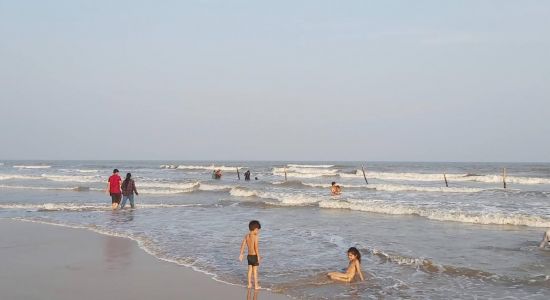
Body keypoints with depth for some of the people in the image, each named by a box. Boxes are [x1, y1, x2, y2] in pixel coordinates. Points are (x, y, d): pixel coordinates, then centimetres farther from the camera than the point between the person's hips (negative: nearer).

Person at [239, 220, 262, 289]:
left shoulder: (247, 236, 2)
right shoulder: (255, 236, -18)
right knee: (255, 271, 3)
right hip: (254, 256, -6)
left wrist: (241, 254, 11)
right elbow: (256, 247, -22)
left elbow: (242, 245, 3)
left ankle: (249, 284, 26)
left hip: (249, 255, 6)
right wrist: (258, 256, -16)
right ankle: (256, 286, 11)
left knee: (250, 270, 17)